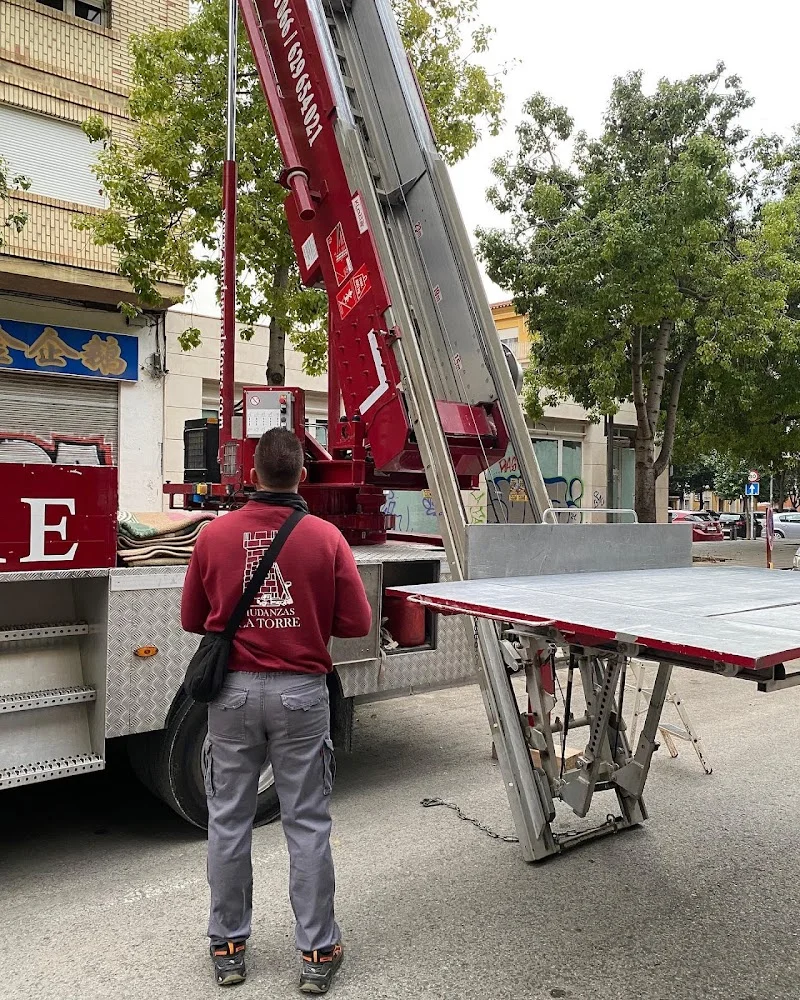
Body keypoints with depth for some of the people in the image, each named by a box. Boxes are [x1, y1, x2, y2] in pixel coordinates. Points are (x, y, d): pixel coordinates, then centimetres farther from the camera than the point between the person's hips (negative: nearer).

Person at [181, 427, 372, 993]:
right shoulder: (326, 538, -10)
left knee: (229, 822, 15)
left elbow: (192, 619, 5)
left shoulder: (215, 535, -5)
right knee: (307, 825, 10)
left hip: (234, 691, 2)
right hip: (301, 692, -1)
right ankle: (318, 952, 22)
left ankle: (229, 947, 30)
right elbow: (357, 623, -6)